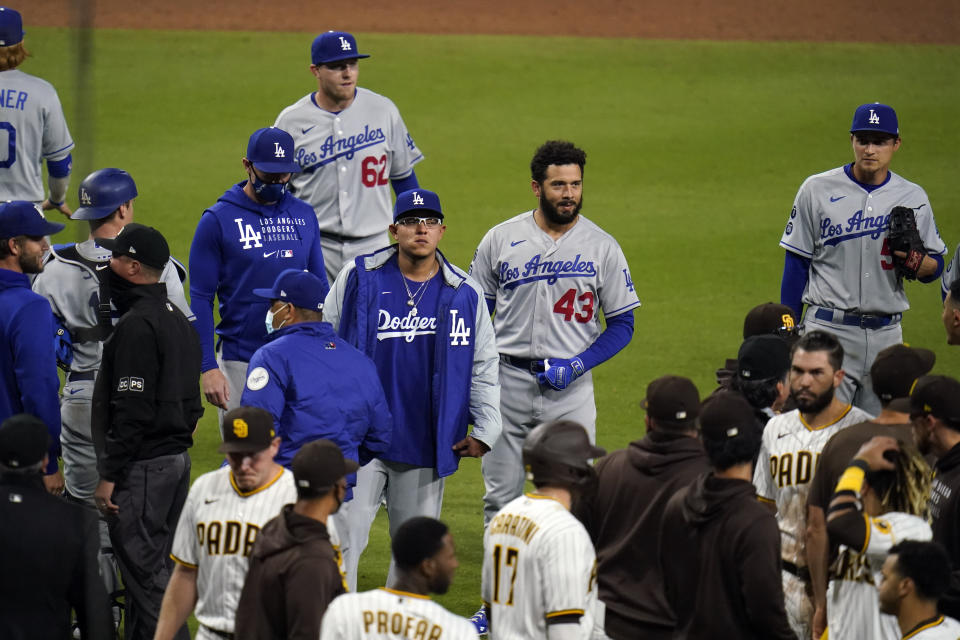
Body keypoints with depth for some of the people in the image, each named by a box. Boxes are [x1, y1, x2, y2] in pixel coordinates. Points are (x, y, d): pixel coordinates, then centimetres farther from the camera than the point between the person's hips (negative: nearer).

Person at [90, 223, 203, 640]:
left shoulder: (136, 325, -16)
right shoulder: (179, 320, 16)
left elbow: (132, 409, -21)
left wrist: (109, 475, -18)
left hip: (143, 465, -10)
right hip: (177, 458, 10)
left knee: (144, 574, -8)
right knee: (159, 569, 15)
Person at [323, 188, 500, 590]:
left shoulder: (465, 294, 5)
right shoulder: (359, 278, 1)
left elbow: (484, 367, 10)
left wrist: (484, 432, 2)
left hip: (427, 444, 2)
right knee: (344, 534, -8)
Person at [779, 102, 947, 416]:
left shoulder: (913, 198, 8)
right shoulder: (818, 190, 1)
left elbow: (936, 266, 13)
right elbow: (796, 263, 4)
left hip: (886, 332, 3)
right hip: (829, 330, -3)